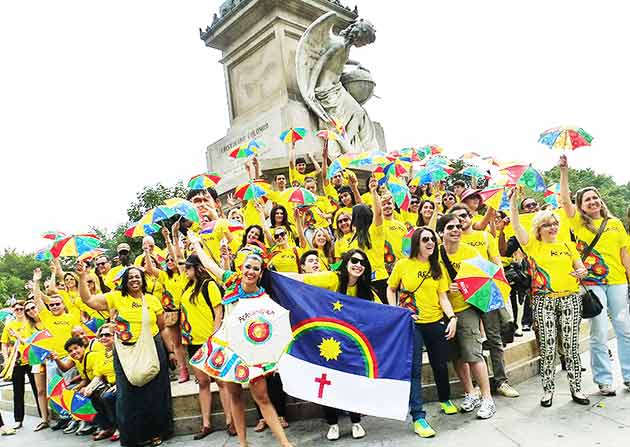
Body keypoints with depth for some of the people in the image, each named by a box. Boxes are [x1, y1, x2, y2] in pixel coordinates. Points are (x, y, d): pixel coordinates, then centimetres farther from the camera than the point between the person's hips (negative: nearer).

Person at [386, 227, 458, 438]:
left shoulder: (437, 267, 6)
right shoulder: (403, 265, -4)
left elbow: (442, 296, 3)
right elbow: (391, 289, 6)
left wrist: (452, 317, -10)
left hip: (436, 322, 4)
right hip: (411, 323, -3)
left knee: (440, 364, 16)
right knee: (414, 369, -4)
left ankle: (445, 399, 43)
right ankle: (418, 417, 2)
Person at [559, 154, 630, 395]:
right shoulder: (579, 222, 3)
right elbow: (565, 199, -9)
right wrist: (564, 171, -16)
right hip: (592, 283, -2)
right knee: (599, 334, 1)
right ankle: (604, 380, 12)